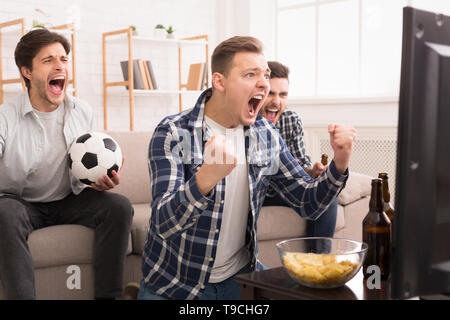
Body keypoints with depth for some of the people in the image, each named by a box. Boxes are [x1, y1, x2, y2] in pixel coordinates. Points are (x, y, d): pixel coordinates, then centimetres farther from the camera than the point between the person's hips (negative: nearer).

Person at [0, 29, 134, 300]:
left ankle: (108, 296, -13)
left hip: (68, 201, 4)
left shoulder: (83, 112, 1)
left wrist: (101, 182, -13)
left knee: (119, 205, -20)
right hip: (22, 203, -3)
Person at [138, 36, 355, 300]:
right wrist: (206, 177, -42)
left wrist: (340, 163, -13)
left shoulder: (266, 136, 2)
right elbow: (165, 223, -24)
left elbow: (308, 204, 4)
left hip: (239, 276, 4)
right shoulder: (173, 134, -14)